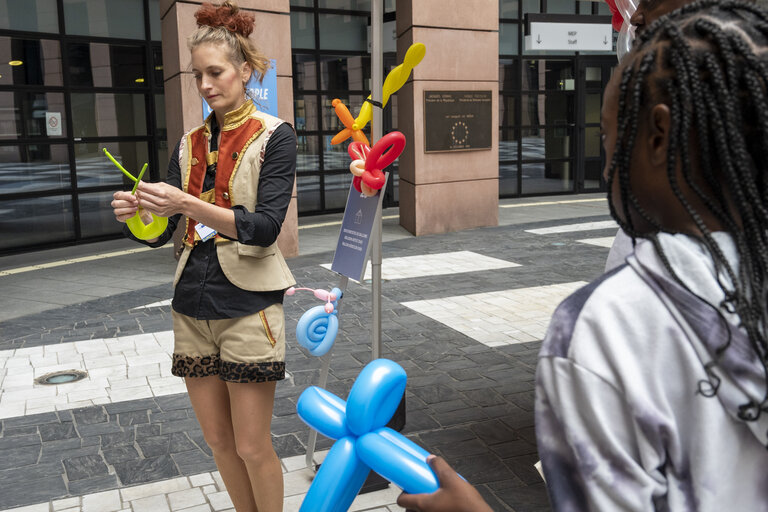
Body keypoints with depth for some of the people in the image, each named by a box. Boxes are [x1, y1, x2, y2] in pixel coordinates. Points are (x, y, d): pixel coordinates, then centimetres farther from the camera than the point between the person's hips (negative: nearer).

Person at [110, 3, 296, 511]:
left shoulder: (274, 136, -3)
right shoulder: (190, 144, 11)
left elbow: (265, 227, -15)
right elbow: (160, 234, 7)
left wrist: (187, 204, -26)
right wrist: (137, 212, -16)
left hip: (247, 303, -5)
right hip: (193, 302, 5)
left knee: (252, 447, 2)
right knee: (218, 440, 13)